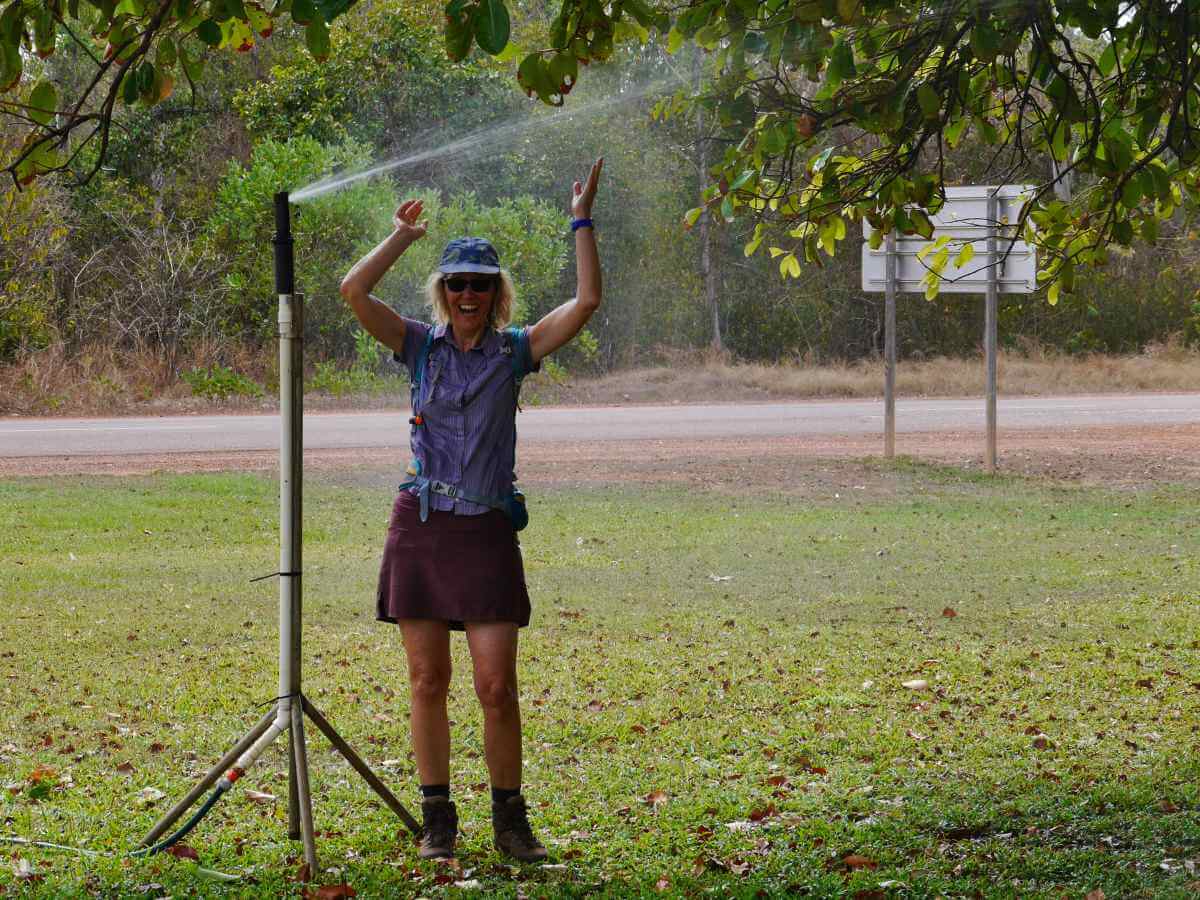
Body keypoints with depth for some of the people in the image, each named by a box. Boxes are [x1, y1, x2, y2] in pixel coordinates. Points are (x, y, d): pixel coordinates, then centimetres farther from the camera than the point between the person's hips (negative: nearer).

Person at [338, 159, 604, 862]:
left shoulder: (514, 351, 5)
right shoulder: (422, 346, 7)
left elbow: (587, 302, -5)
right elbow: (354, 291, -5)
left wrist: (583, 223, -4)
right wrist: (402, 237, 3)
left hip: (486, 531, -1)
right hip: (420, 525, 1)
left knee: (497, 687, -5)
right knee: (428, 683, 4)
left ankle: (511, 819, 8)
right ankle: (438, 818, 13)